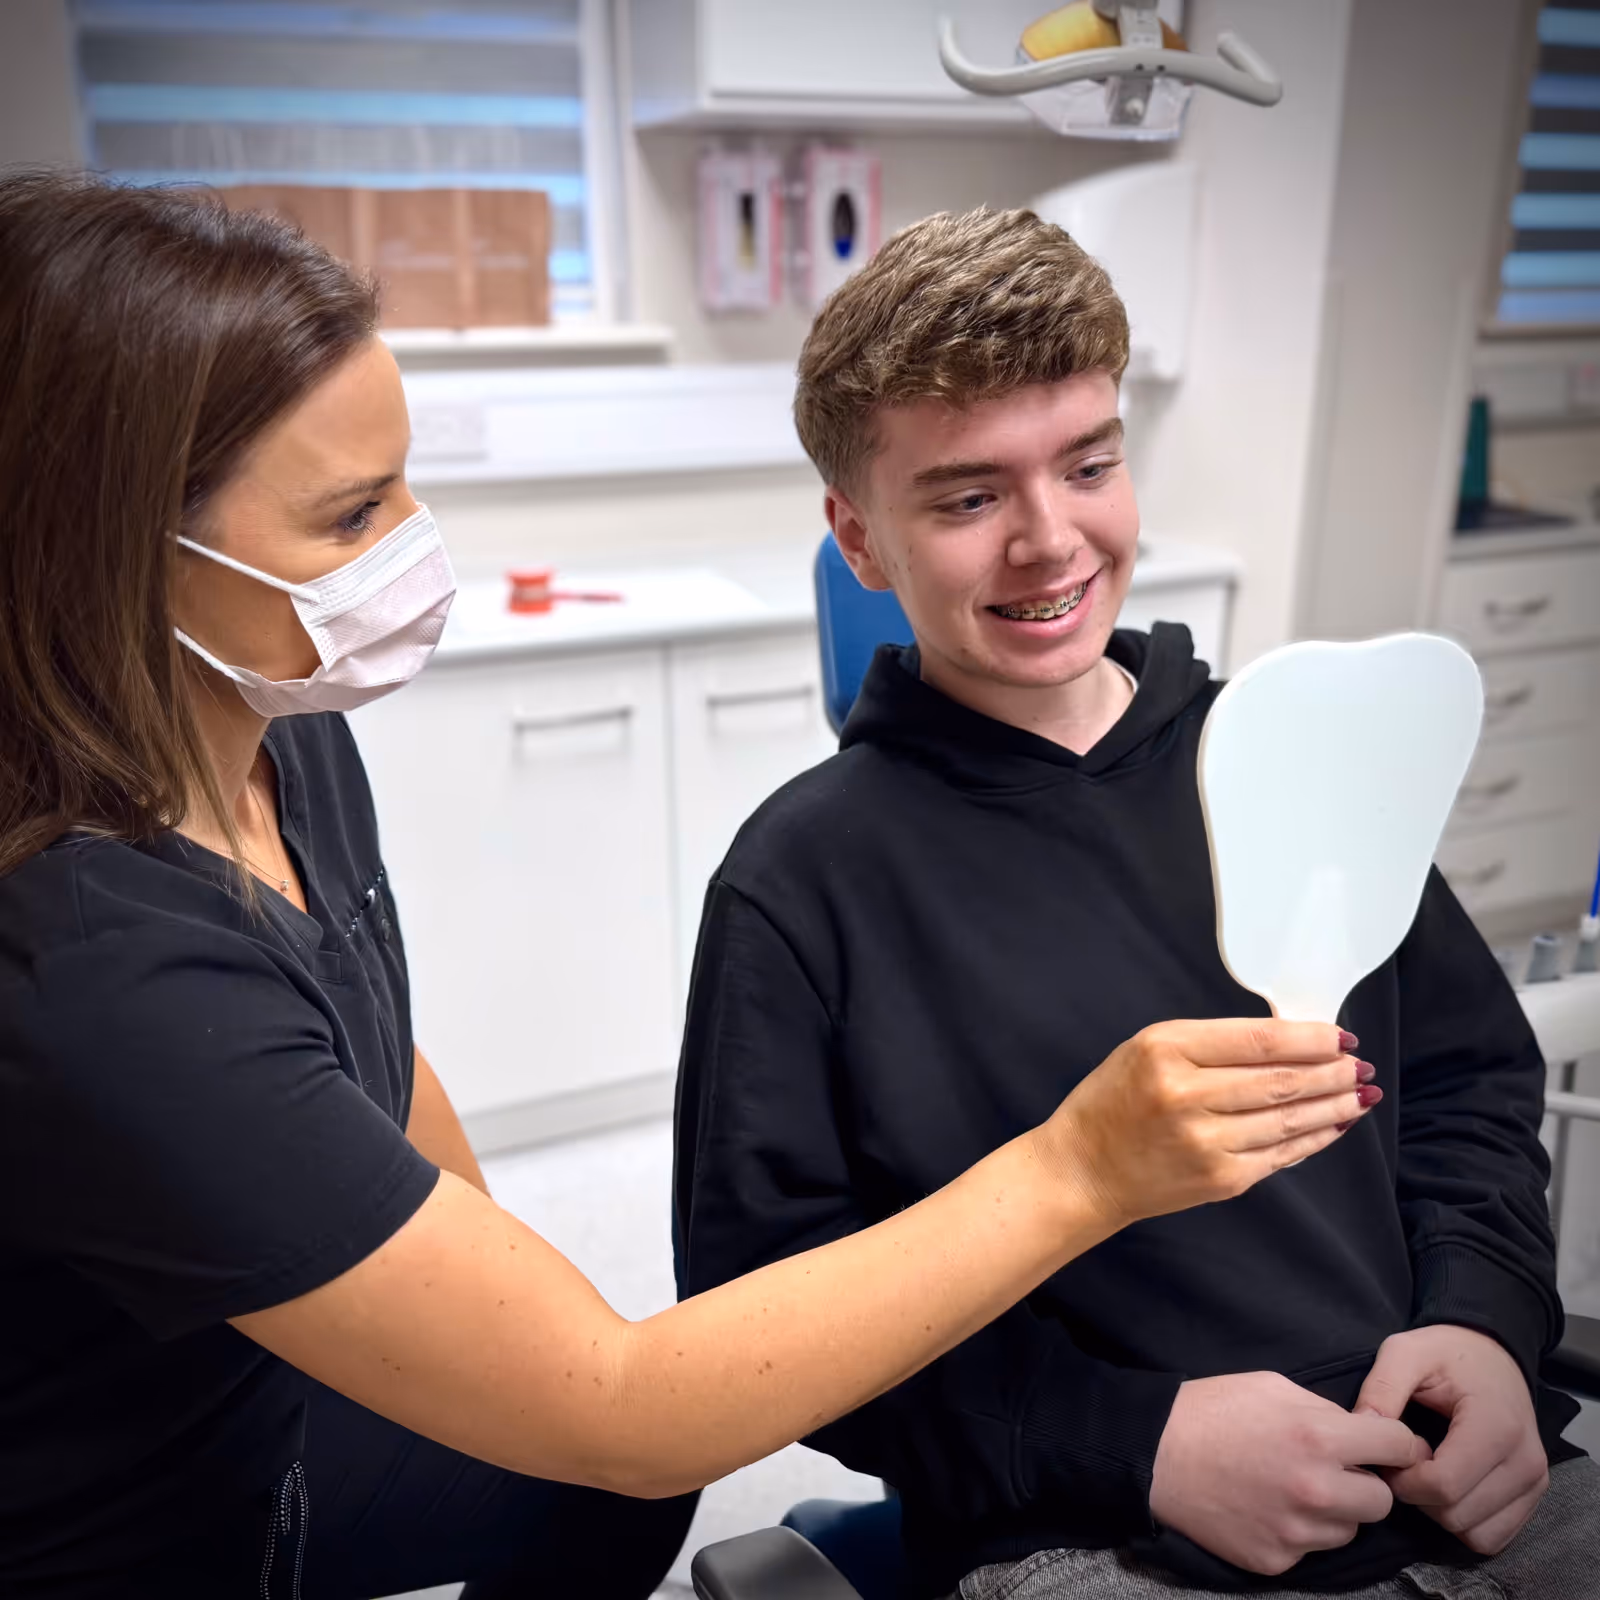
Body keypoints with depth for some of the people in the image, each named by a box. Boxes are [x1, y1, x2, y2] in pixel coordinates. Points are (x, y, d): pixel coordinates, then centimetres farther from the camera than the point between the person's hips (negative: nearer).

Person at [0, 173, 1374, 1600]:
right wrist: (1086, 1168, -35)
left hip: (261, 1419, 6)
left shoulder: (286, 736, -11)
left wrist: (498, 1305, 13)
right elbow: (620, 1414, -34)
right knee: (642, 1458, 3)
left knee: (636, 1463, 15)